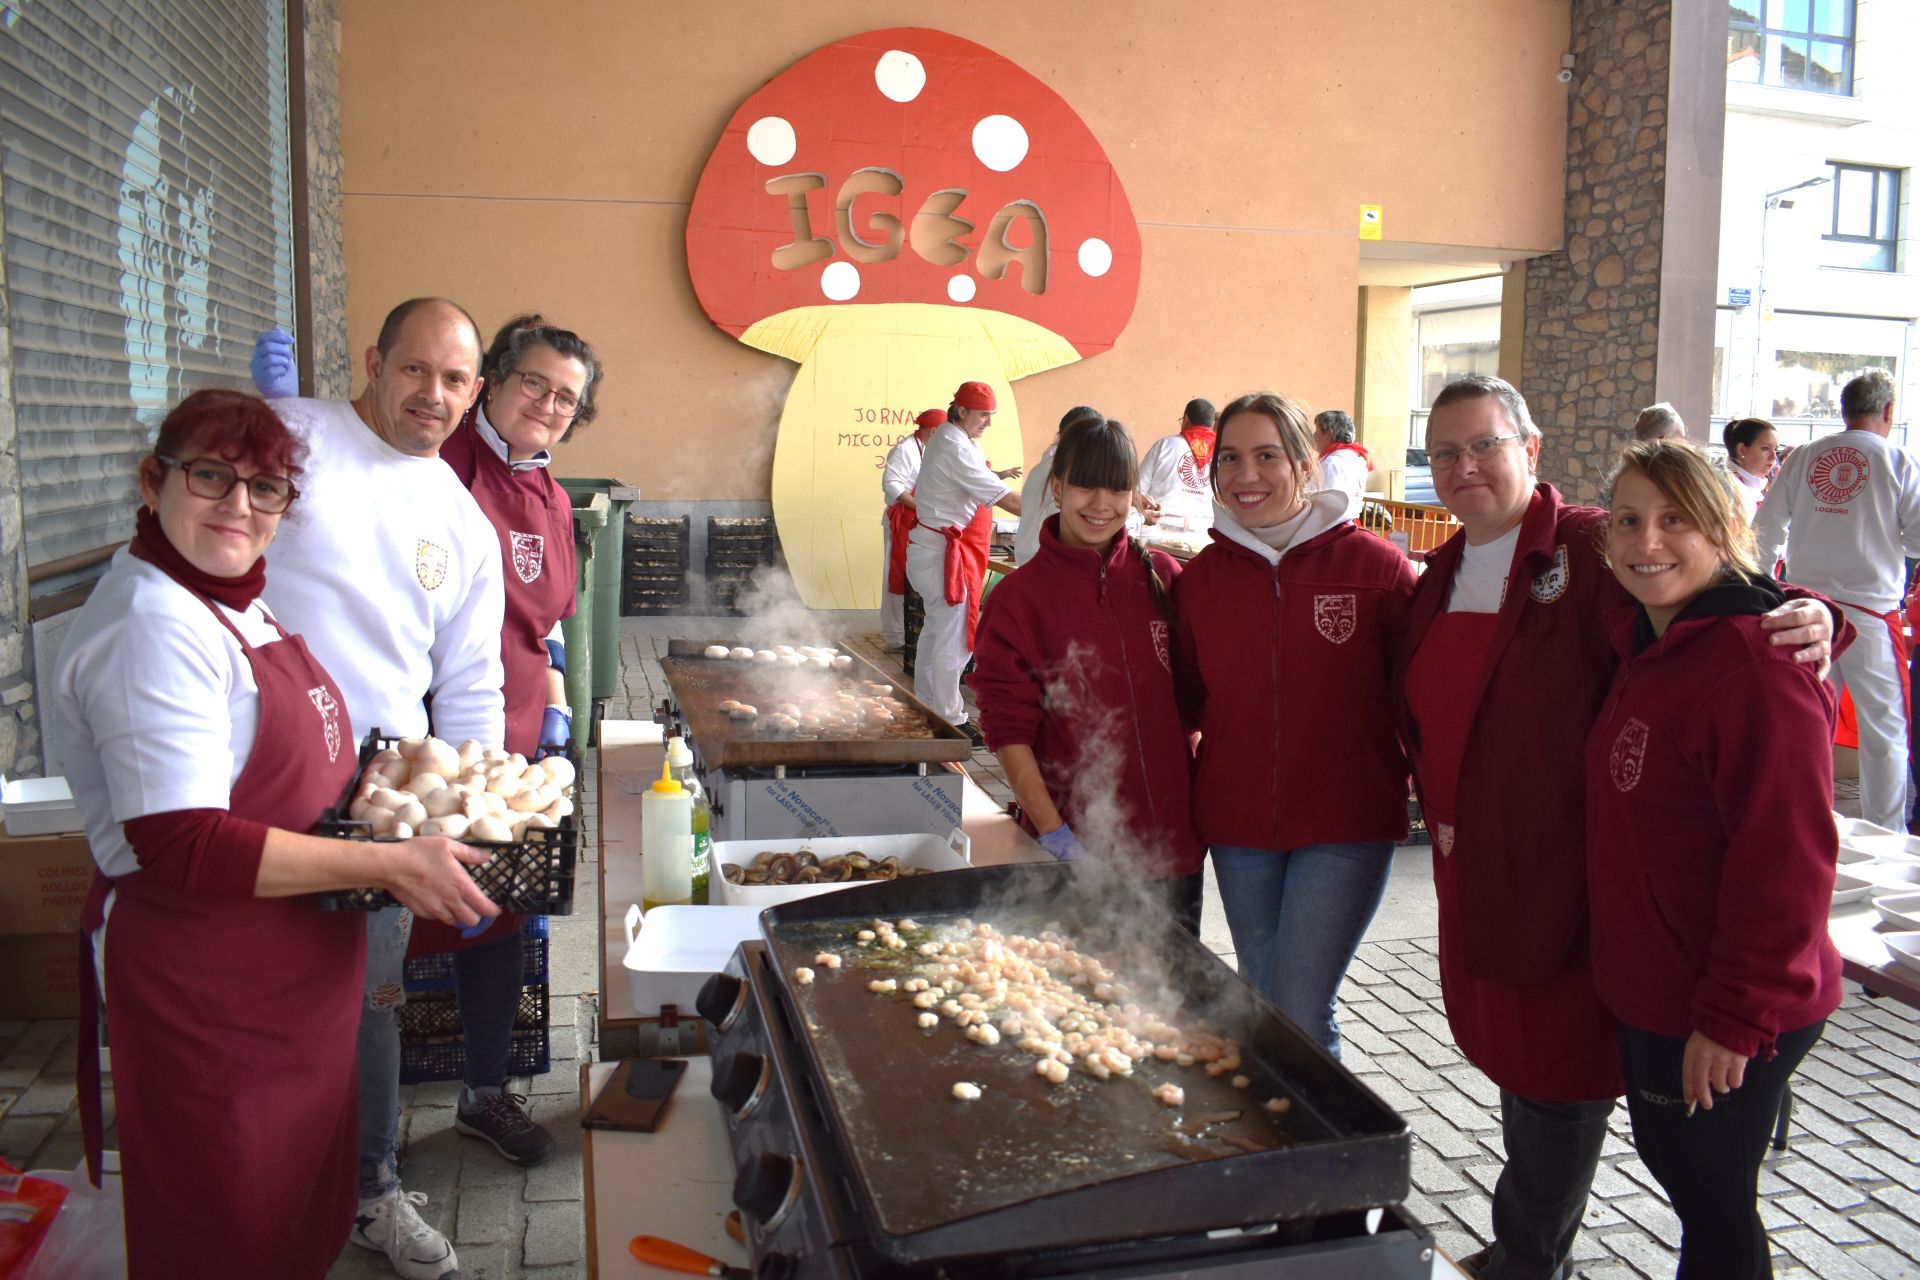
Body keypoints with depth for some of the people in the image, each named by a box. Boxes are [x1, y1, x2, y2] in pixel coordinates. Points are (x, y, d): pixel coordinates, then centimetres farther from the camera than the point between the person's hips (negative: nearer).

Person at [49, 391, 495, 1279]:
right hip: (204, 987, -10)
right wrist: (387, 864, -25)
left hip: (287, 978, 10)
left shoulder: (231, 601, 10)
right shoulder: (151, 629, -22)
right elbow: (183, 848, -28)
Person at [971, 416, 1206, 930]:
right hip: (1077, 847, -3)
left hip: (1173, 843, 3)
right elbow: (1008, 730, -7)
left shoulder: (1165, 577, 4)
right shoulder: (1019, 597, -5)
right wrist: (1053, 833, -15)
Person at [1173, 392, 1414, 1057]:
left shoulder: (1375, 565, -7)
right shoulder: (1201, 577, 2)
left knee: (1299, 1013, -9)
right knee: (1259, 1004, 15)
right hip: (1237, 823, 4)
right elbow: (1188, 699, 10)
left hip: (1345, 823, -4)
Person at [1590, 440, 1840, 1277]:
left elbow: (1785, 858, -26)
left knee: (1711, 1203, 8)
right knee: (1669, 1157, 24)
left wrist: (1734, 1018, -22)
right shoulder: (1650, 645, 7)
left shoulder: (1754, 666, -24)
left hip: (1726, 1023, -9)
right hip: (1655, 989, 9)